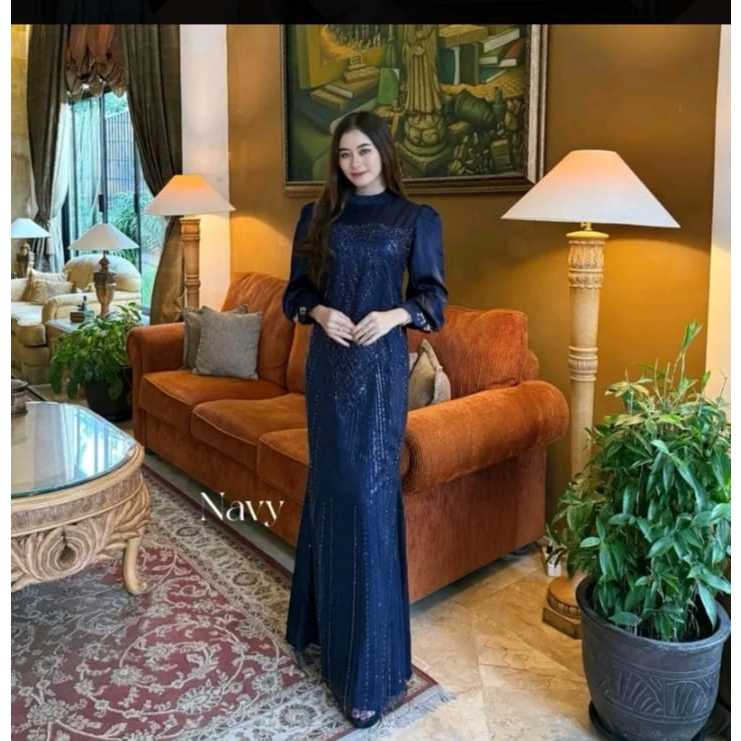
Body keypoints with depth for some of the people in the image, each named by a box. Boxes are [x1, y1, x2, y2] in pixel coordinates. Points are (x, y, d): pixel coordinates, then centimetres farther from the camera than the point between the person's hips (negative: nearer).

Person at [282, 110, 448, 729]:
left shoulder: (415, 218, 2)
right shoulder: (318, 216, 10)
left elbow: (433, 294, 2)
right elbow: (297, 289, 11)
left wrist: (394, 315, -16)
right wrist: (319, 312, -10)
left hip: (382, 364, -3)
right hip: (328, 363, 4)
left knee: (369, 496, -5)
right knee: (329, 486, 11)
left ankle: (374, 671, 5)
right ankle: (327, 619, 30)